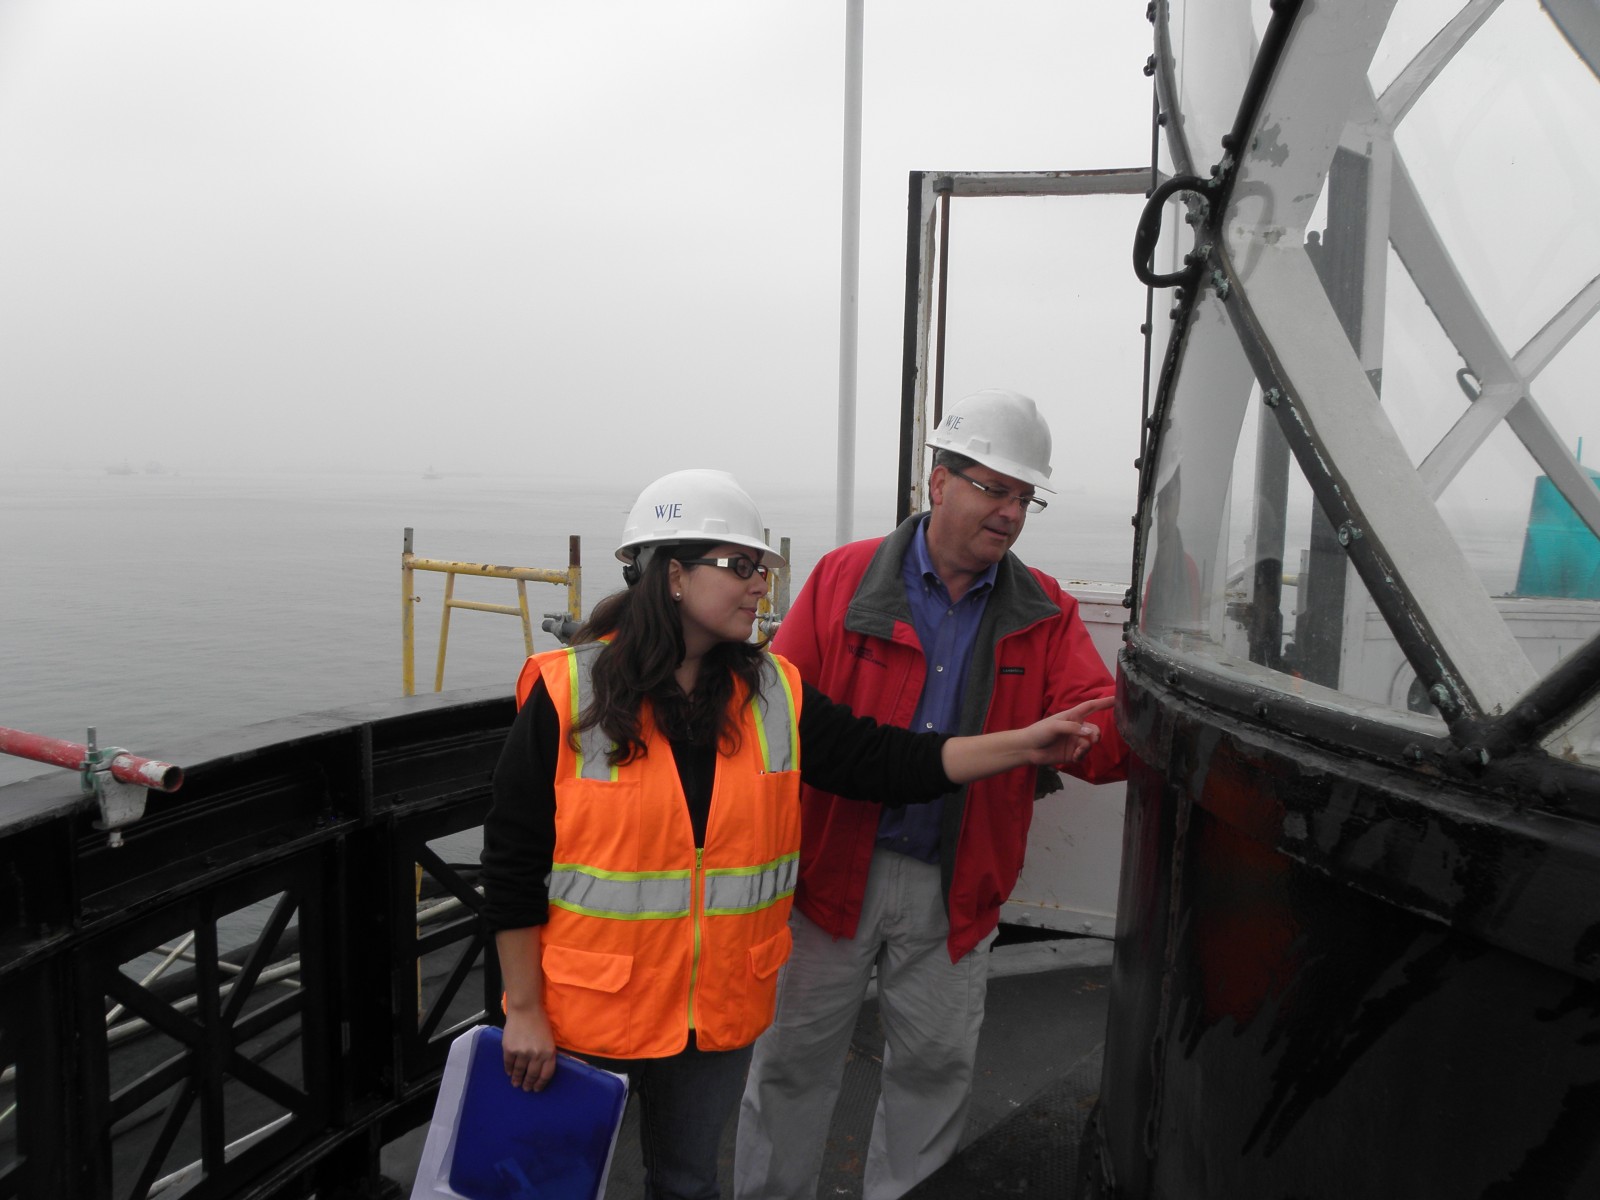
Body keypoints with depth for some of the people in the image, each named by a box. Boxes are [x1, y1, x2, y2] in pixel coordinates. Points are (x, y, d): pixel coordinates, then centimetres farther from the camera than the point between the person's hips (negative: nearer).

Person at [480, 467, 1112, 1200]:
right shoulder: (567, 694, -15)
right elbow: (514, 863, -11)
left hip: (720, 1015, 4)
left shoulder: (774, 694, -2)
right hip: (584, 1017, -3)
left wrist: (1023, 747, -9)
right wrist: (524, 1011, -10)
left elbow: (885, 763, -2)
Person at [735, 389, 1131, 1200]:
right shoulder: (844, 579, -4)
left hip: (952, 892, 2)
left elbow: (1101, 737, -7)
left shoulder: (1046, 616, 3)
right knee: (794, 1058, 12)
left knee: (937, 1067, 16)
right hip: (832, 872, -1)